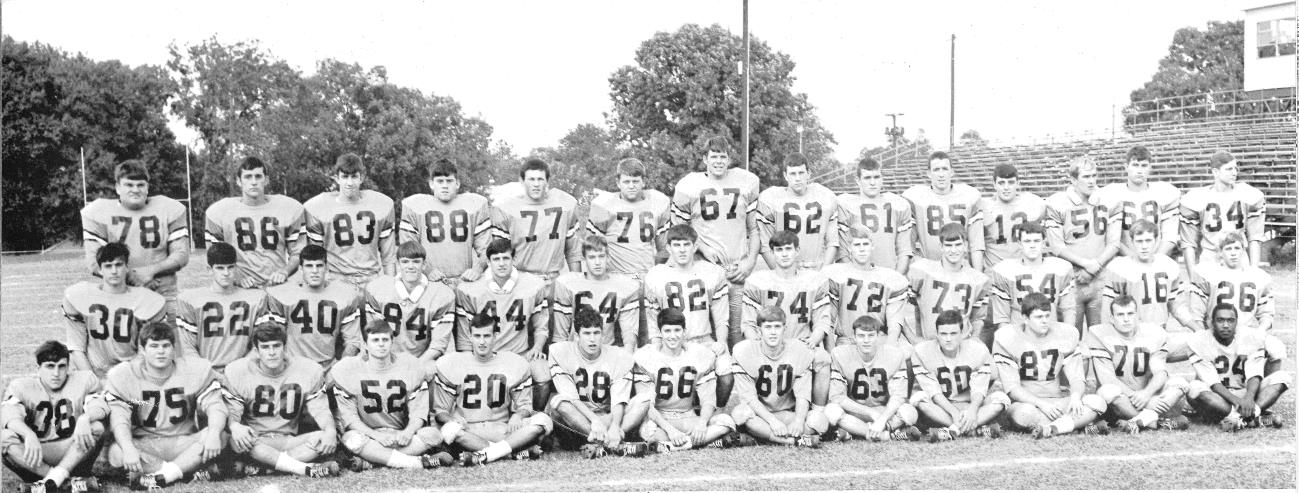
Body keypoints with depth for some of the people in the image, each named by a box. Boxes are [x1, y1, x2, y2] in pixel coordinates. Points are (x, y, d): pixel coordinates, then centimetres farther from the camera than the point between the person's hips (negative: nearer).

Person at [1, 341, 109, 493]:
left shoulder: (84, 380, 3)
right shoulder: (21, 386, 1)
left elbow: (99, 406, -12)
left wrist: (85, 418, -37)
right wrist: (28, 434, -40)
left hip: (73, 455, 0)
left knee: (97, 427, -26)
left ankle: (53, 479, -28)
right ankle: (67, 481, -30)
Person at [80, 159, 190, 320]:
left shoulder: (169, 210, 5)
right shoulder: (98, 213, 2)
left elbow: (181, 255, 3)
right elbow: (94, 262, -3)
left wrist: (152, 270, -14)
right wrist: (130, 277, -14)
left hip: (162, 295, 1)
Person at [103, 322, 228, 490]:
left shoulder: (195, 369, -2)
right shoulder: (123, 375, -4)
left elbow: (214, 405, -9)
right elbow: (119, 417, -13)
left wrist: (214, 433, -31)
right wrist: (128, 449, -33)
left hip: (183, 443, 1)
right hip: (145, 446, 0)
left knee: (220, 437, -27)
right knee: (116, 453, -33)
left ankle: (160, 477, -23)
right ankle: (191, 473, -24)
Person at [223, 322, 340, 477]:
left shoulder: (309, 370, -1)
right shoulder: (236, 372, -4)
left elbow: (320, 410, 0)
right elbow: (231, 413, -6)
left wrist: (330, 431, -23)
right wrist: (235, 427, -32)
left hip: (290, 441, 2)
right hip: (255, 441, -2)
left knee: (328, 439, -27)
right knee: (235, 441, -38)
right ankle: (305, 469, -38)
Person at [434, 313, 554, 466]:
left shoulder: (516, 363, 5)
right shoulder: (451, 364, 2)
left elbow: (524, 404, 10)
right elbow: (440, 410, 4)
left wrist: (518, 416, -14)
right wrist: (452, 419, -19)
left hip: (502, 429, 2)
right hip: (468, 429, -1)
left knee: (543, 420, -24)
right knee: (450, 430, -38)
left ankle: (482, 455, -32)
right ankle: (519, 451, -32)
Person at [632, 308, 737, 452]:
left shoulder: (701, 355, 0)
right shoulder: (645, 357, -7)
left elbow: (708, 399, -2)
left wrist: (702, 422, -24)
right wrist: (669, 429, -28)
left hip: (690, 417, 3)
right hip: (659, 418, -3)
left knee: (726, 422, -24)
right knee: (647, 429, -39)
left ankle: (671, 446, -29)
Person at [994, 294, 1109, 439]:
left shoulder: (1065, 334, 6)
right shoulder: (1007, 339, -5)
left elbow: (1077, 377, 5)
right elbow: (1012, 387, -10)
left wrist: (1076, 397, -19)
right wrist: (1040, 403, -25)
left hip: (1059, 401, 4)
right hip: (1026, 402, -4)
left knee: (1097, 402, -22)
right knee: (1023, 413, -40)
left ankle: (1051, 429, -35)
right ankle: (1082, 425, -31)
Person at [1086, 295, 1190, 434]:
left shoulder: (1154, 333, 2)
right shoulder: (1099, 335, -9)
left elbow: (1161, 372, -8)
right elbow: (1106, 378, -17)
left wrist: (1146, 393, -29)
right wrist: (1135, 396, -28)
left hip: (1147, 393, 4)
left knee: (1179, 383, -19)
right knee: (1108, 391, -37)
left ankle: (1138, 421, -35)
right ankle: (1163, 421, -32)